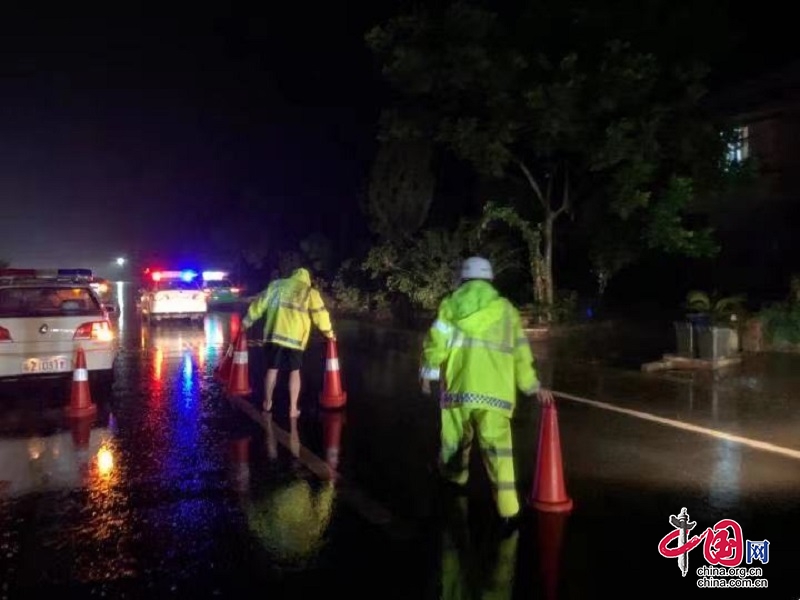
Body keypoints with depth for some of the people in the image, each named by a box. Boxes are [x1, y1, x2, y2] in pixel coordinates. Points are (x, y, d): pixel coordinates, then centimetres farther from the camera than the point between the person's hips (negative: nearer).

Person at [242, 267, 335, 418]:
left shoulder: (276, 285, 13)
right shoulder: (310, 292, 5)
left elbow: (260, 302, 15)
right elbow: (320, 314, 4)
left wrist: (248, 319, 25)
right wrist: (329, 333, 16)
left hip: (274, 335, 2)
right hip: (295, 338, -2)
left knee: (272, 369, 15)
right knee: (294, 372, 10)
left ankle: (267, 403, 29)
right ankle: (293, 409, 9)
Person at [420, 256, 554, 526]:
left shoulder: (451, 304, 9)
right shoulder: (506, 309, 14)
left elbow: (437, 341, 1)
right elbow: (520, 353, 16)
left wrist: (428, 372, 12)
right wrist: (533, 386, 24)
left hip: (458, 387, 0)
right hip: (494, 391, 0)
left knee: (455, 442, 18)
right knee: (497, 446, -2)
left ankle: (453, 482, 40)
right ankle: (508, 509, -7)